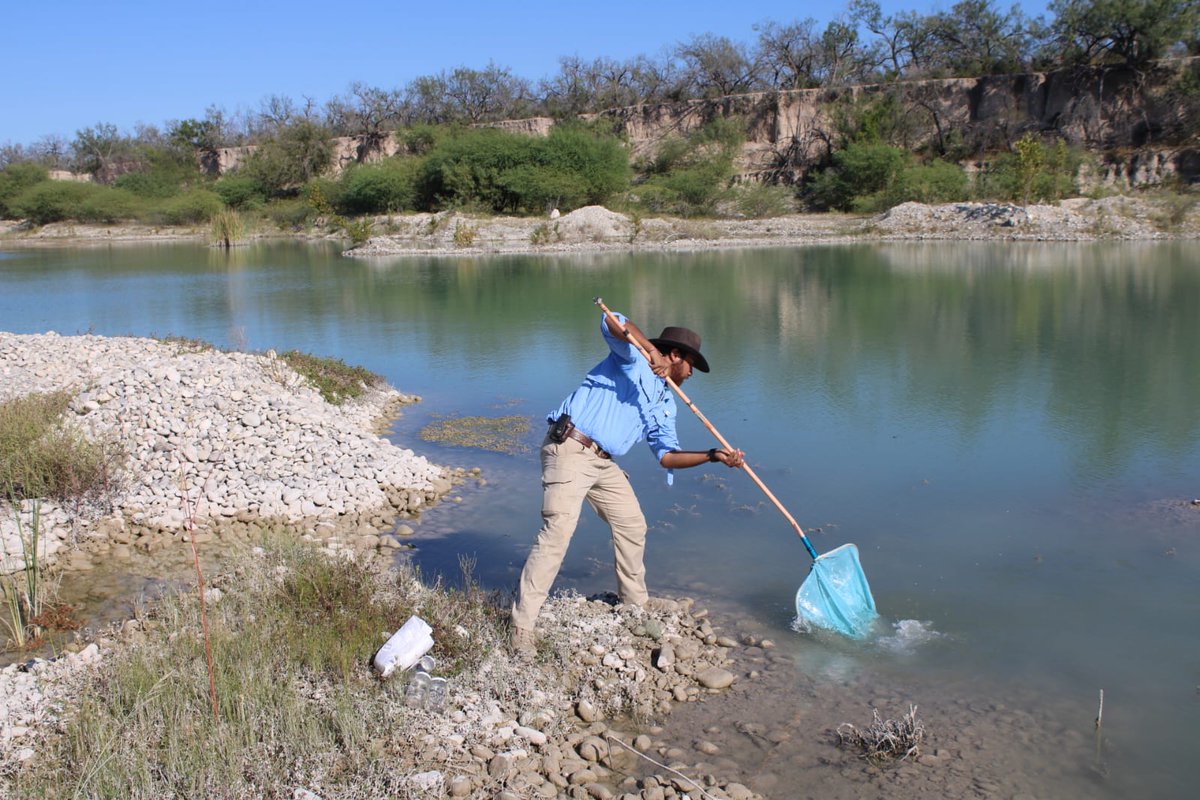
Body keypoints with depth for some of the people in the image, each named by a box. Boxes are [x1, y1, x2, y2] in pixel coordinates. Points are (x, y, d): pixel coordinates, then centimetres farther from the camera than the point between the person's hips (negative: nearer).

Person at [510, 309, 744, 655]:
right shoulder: (633, 360, -2)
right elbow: (612, 322, -21)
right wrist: (651, 349, -30)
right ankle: (522, 623, -14)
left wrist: (713, 455, 7)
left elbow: (667, 455, 16)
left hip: (604, 463, 9)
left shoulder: (665, 403, 20)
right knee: (557, 530, -17)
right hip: (569, 448, -9)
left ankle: (635, 598, 38)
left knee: (632, 525, 15)